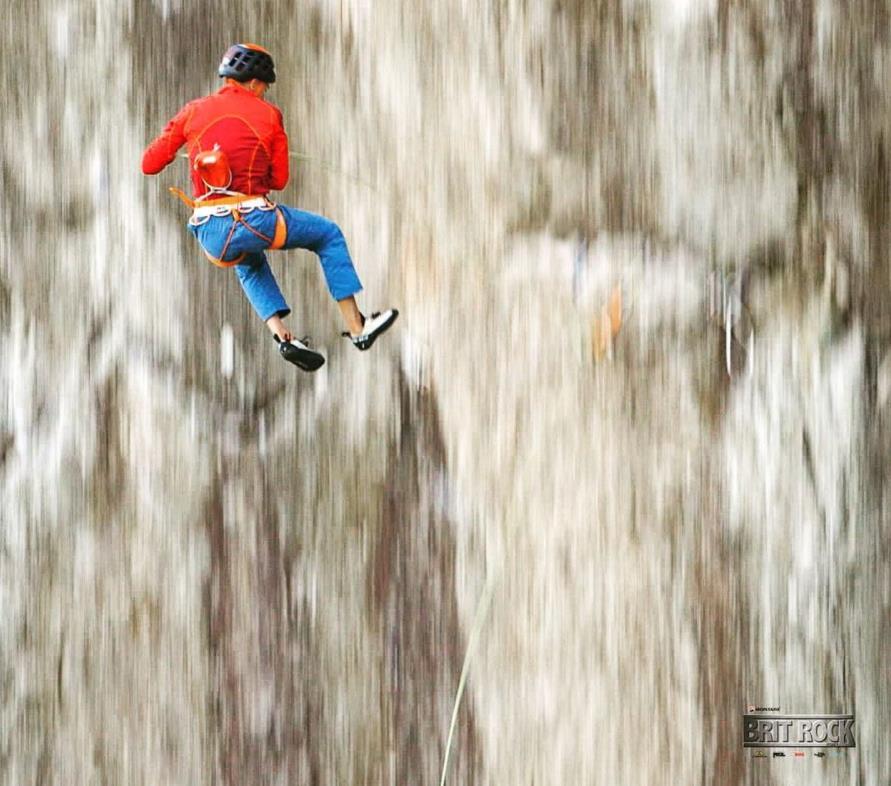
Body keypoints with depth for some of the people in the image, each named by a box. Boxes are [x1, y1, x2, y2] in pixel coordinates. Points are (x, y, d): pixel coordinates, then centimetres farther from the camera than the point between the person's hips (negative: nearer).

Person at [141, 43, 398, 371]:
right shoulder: (268, 114, 4)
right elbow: (279, 179, 8)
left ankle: (281, 335, 22)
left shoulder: (193, 112, 7)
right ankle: (356, 328, 22)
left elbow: (149, 164, 7)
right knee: (328, 234, 24)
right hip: (253, 222, -3)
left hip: (211, 236, 3)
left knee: (249, 264, 40)